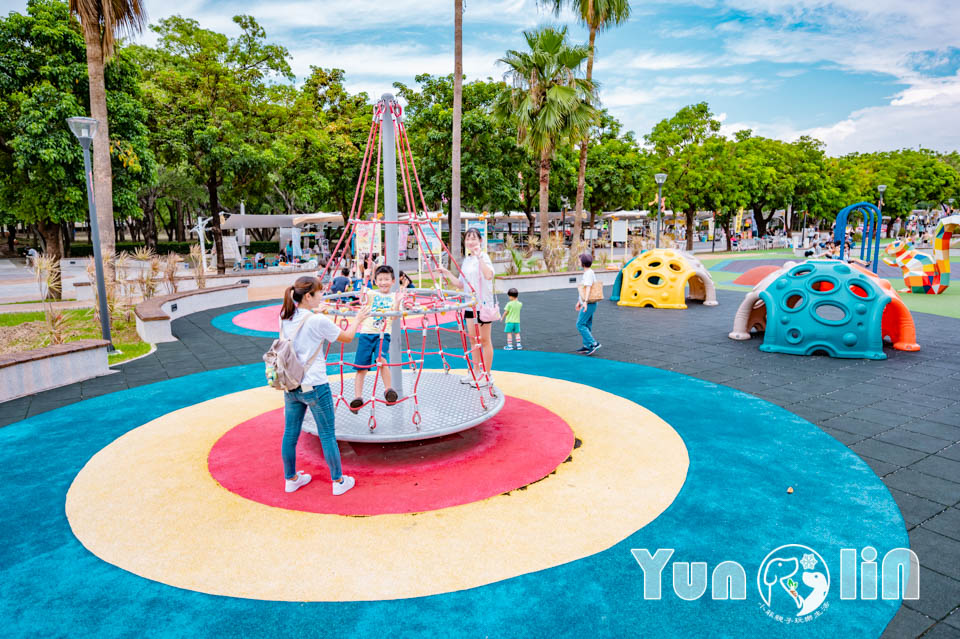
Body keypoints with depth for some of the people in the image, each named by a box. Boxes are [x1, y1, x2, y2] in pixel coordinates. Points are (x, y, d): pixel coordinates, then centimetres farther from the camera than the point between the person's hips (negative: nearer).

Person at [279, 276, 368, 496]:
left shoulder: (284, 319, 1)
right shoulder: (318, 321, -17)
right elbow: (347, 337, -3)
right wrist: (358, 319, 13)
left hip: (290, 385, 6)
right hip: (314, 387, -6)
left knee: (290, 434, 16)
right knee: (327, 436, 7)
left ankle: (291, 479, 32)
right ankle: (338, 481, 19)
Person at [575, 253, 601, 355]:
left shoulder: (589, 274, -16)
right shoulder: (587, 273, 14)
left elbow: (588, 288, -28)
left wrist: (585, 302, -39)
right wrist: (579, 301, 28)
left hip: (589, 304, -10)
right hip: (587, 304, 10)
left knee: (580, 325, -8)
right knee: (587, 325, 12)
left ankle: (593, 344, -8)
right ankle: (586, 346, 16)